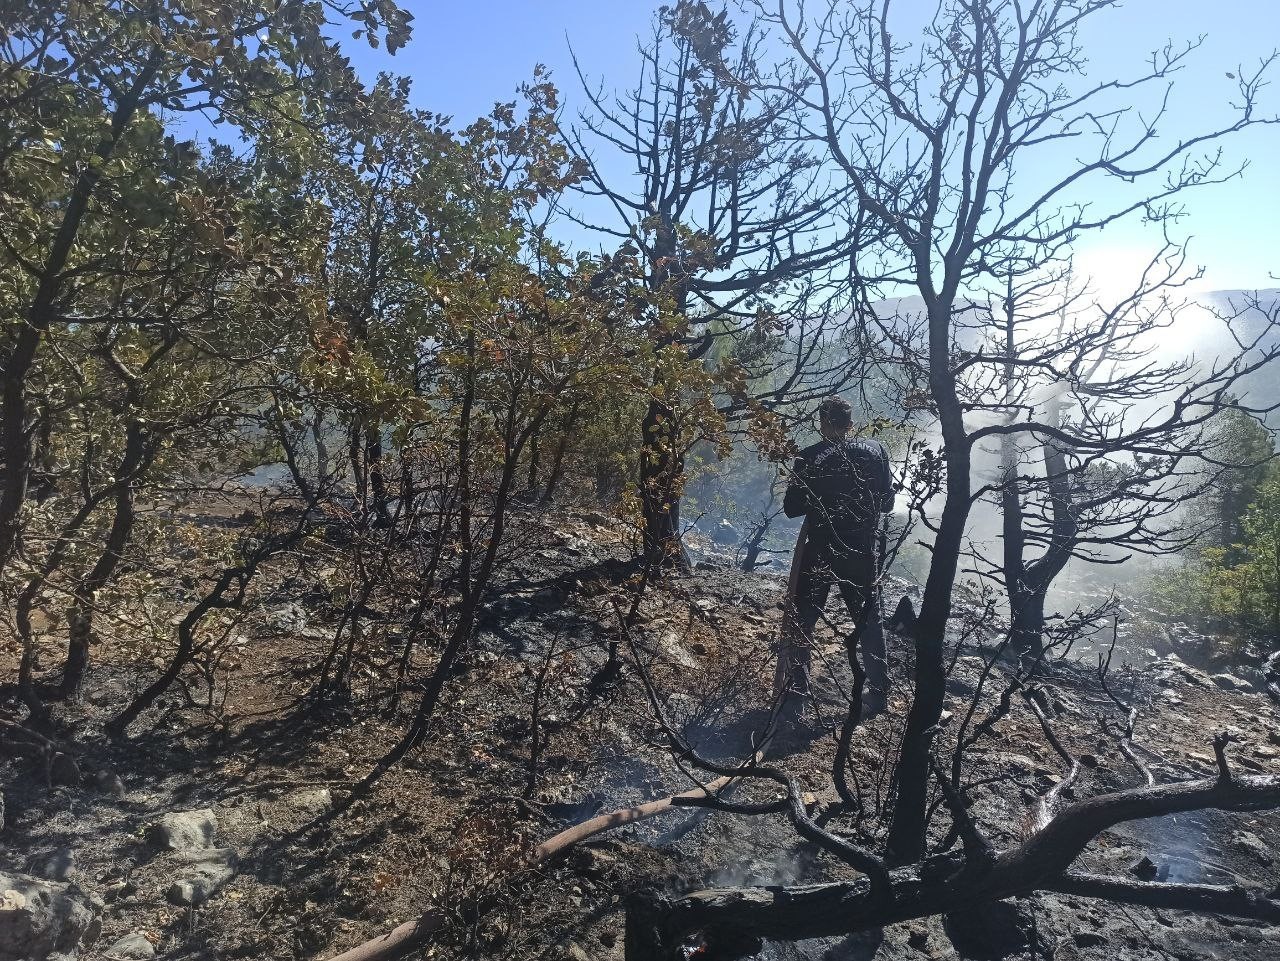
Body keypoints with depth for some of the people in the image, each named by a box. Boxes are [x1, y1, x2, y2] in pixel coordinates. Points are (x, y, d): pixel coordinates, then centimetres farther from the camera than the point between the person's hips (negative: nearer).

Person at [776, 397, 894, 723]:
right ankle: (877, 692, 27)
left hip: (819, 551, -3)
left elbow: (791, 508, -8)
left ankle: (794, 697, 7)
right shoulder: (876, 451, -2)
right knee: (868, 621, 20)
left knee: (800, 623, 8)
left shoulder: (811, 457, -11)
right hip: (862, 552, 3)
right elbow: (887, 503, 4)